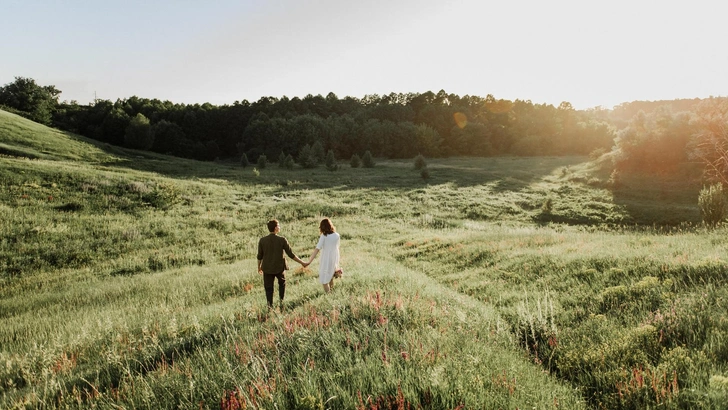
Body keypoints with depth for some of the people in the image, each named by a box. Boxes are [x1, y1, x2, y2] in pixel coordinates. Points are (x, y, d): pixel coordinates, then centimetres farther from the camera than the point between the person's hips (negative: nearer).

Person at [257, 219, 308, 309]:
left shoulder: (262, 240, -10)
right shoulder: (282, 240, -14)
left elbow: (260, 256, -1)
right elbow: (291, 254, -11)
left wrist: (259, 267, 16)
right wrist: (302, 263, 0)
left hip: (267, 269, 1)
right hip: (279, 268, 0)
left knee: (268, 289, 11)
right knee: (282, 283, 26)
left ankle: (270, 307, 11)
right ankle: (281, 302, 21)